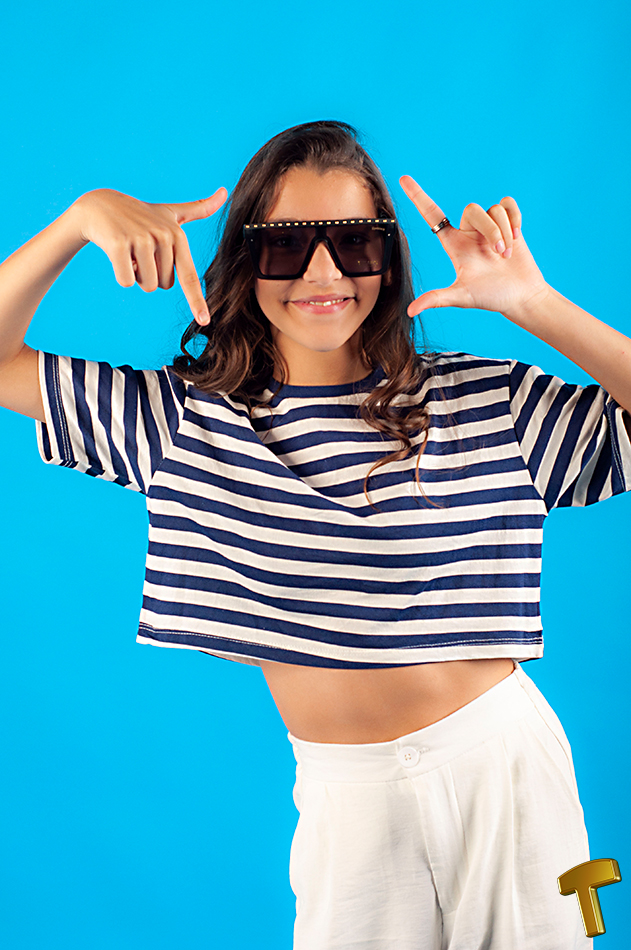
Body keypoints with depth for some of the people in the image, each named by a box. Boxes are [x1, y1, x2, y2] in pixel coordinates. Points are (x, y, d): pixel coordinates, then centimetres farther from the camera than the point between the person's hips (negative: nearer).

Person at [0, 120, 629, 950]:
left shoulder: (485, 401, -6)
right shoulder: (185, 418, -1)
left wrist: (534, 305, -18)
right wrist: (82, 219, -14)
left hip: (505, 764, 0)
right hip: (349, 798, 1)